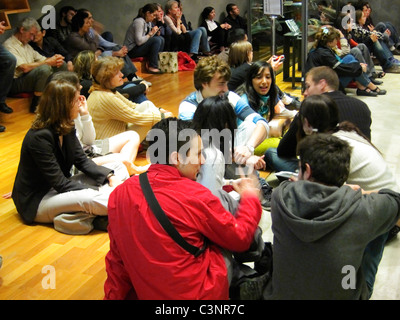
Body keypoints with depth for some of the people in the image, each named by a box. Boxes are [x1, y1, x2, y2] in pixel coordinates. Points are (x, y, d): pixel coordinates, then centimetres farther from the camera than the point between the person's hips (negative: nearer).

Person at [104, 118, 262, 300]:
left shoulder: (119, 194, -7)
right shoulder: (195, 196, -21)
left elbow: (117, 260, 2)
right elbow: (240, 239, -5)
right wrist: (250, 198, 11)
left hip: (143, 293, 5)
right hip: (197, 294, -5)